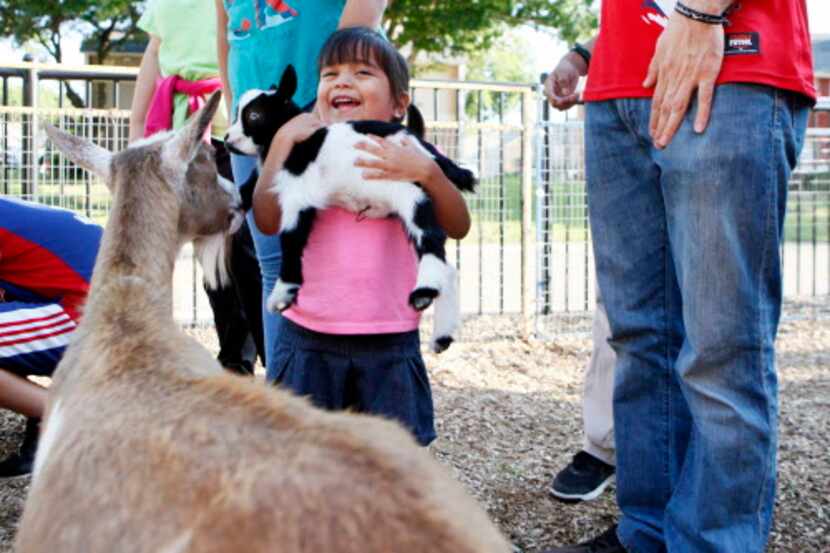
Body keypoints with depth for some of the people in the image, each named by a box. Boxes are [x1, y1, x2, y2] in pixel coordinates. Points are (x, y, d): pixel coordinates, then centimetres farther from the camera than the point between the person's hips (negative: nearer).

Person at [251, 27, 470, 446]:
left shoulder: (406, 157, 3)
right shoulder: (306, 149, 3)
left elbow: (458, 227, -8)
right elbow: (268, 219, -10)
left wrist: (426, 171, -23)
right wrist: (284, 139, -10)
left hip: (389, 339, 0)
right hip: (309, 336, 0)